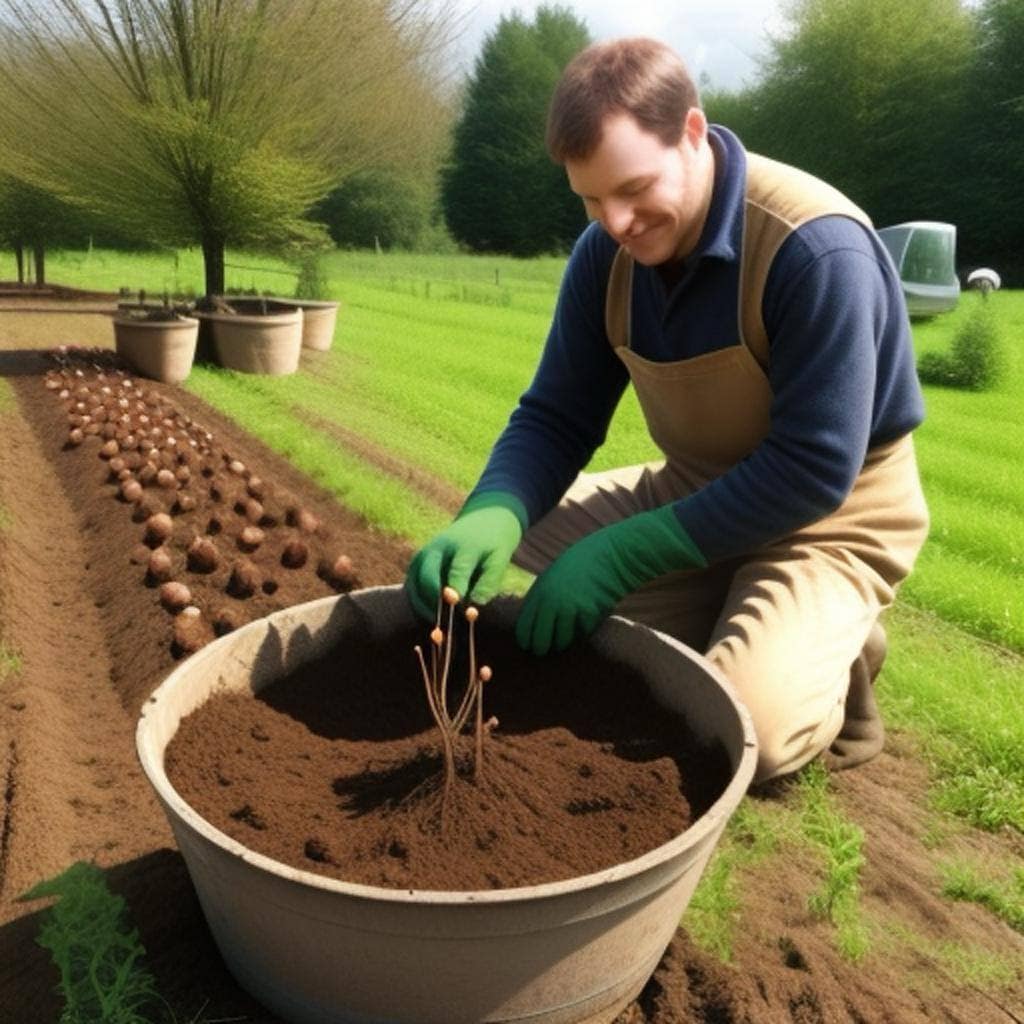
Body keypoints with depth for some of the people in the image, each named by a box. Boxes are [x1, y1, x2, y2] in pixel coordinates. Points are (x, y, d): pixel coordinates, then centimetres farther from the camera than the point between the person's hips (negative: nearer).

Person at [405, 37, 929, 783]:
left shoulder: (818, 248, -28)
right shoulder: (606, 253, -8)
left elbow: (813, 472, -28)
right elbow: (555, 418, -7)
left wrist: (623, 555, -30)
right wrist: (491, 518, -29)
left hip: (831, 516, -6)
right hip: (698, 488, 7)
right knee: (503, 533, -1)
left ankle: (831, 660, 8)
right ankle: (726, 622, 9)